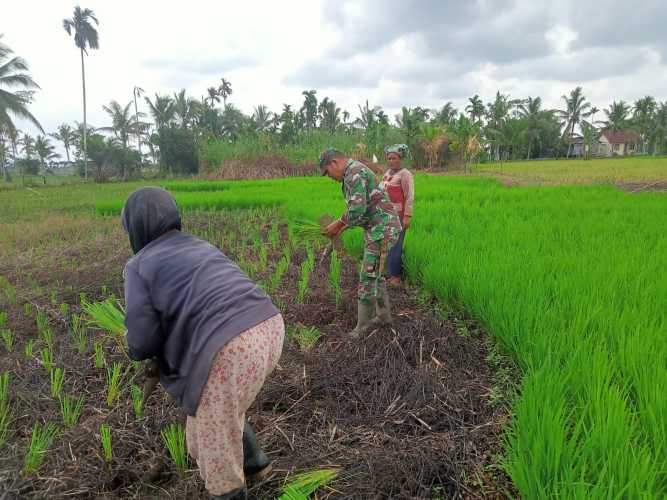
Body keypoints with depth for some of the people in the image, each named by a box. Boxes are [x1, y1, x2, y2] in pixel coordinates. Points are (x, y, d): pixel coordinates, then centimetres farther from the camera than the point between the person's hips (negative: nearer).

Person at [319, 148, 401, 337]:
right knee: (375, 274, 19)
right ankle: (383, 315, 31)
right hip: (379, 229, 10)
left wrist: (337, 224, -9)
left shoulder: (354, 172, -15)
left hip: (382, 230, -10)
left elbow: (358, 209, -24)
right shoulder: (356, 174, 19)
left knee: (368, 277, -4)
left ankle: (363, 326, 7)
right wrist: (341, 229, 16)